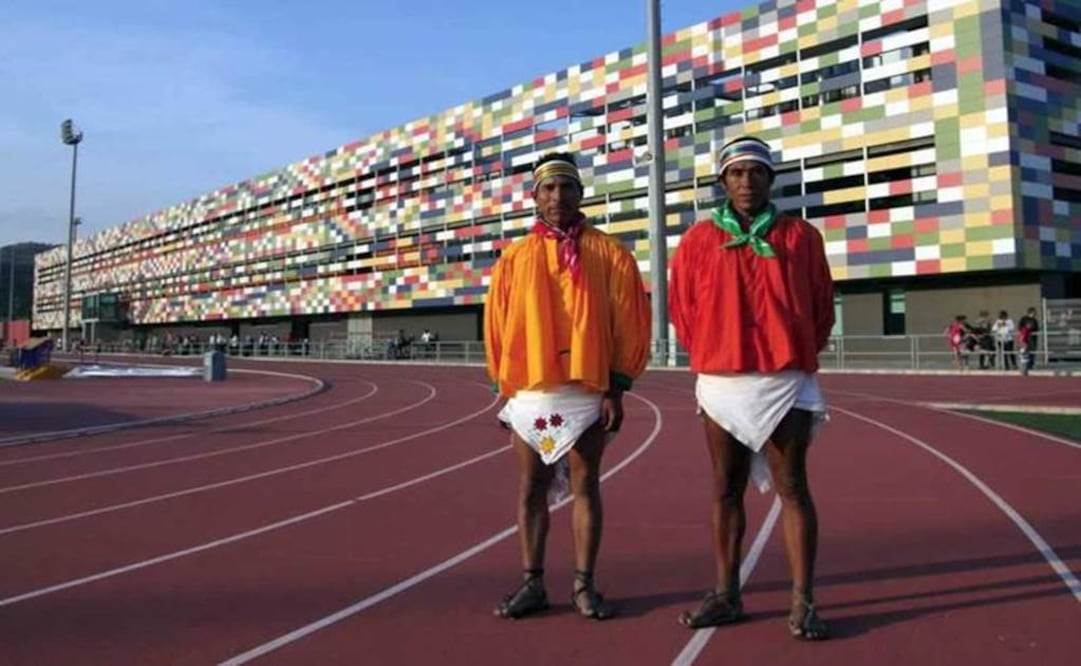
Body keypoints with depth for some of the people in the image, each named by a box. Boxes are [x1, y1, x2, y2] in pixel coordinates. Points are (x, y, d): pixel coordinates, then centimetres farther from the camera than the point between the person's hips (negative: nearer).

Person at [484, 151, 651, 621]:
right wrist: (505, 388, 5)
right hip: (530, 393, 2)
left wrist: (616, 388, -5)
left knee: (585, 486, 6)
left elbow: (629, 321, -1)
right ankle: (532, 583, 18)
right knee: (531, 488, 7)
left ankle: (584, 586, 15)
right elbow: (497, 324, 8)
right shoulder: (514, 258, 6)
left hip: (589, 392, -1)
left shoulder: (608, 253, 1)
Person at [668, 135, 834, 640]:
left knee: (792, 488, 0)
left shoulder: (801, 236, 4)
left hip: (787, 383, -1)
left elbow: (821, 307, 10)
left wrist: (792, 355, 9)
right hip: (720, 385, 1)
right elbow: (682, 309, 9)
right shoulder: (698, 240, 4)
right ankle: (726, 594, 18)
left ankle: (803, 602, 6)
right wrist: (713, 356, 9)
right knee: (726, 490, 8)